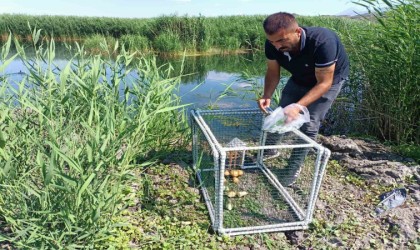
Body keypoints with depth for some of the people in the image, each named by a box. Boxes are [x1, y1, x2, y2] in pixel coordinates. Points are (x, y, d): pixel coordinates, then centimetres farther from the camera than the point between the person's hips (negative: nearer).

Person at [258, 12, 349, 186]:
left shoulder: (322, 42, -41)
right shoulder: (272, 44, -27)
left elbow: (324, 83, -35)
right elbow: (273, 72, -13)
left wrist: (298, 106, -48)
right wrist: (267, 96, -32)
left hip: (330, 79, -5)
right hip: (300, 78, 5)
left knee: (309, 124, -12)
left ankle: (294, 168, 5)